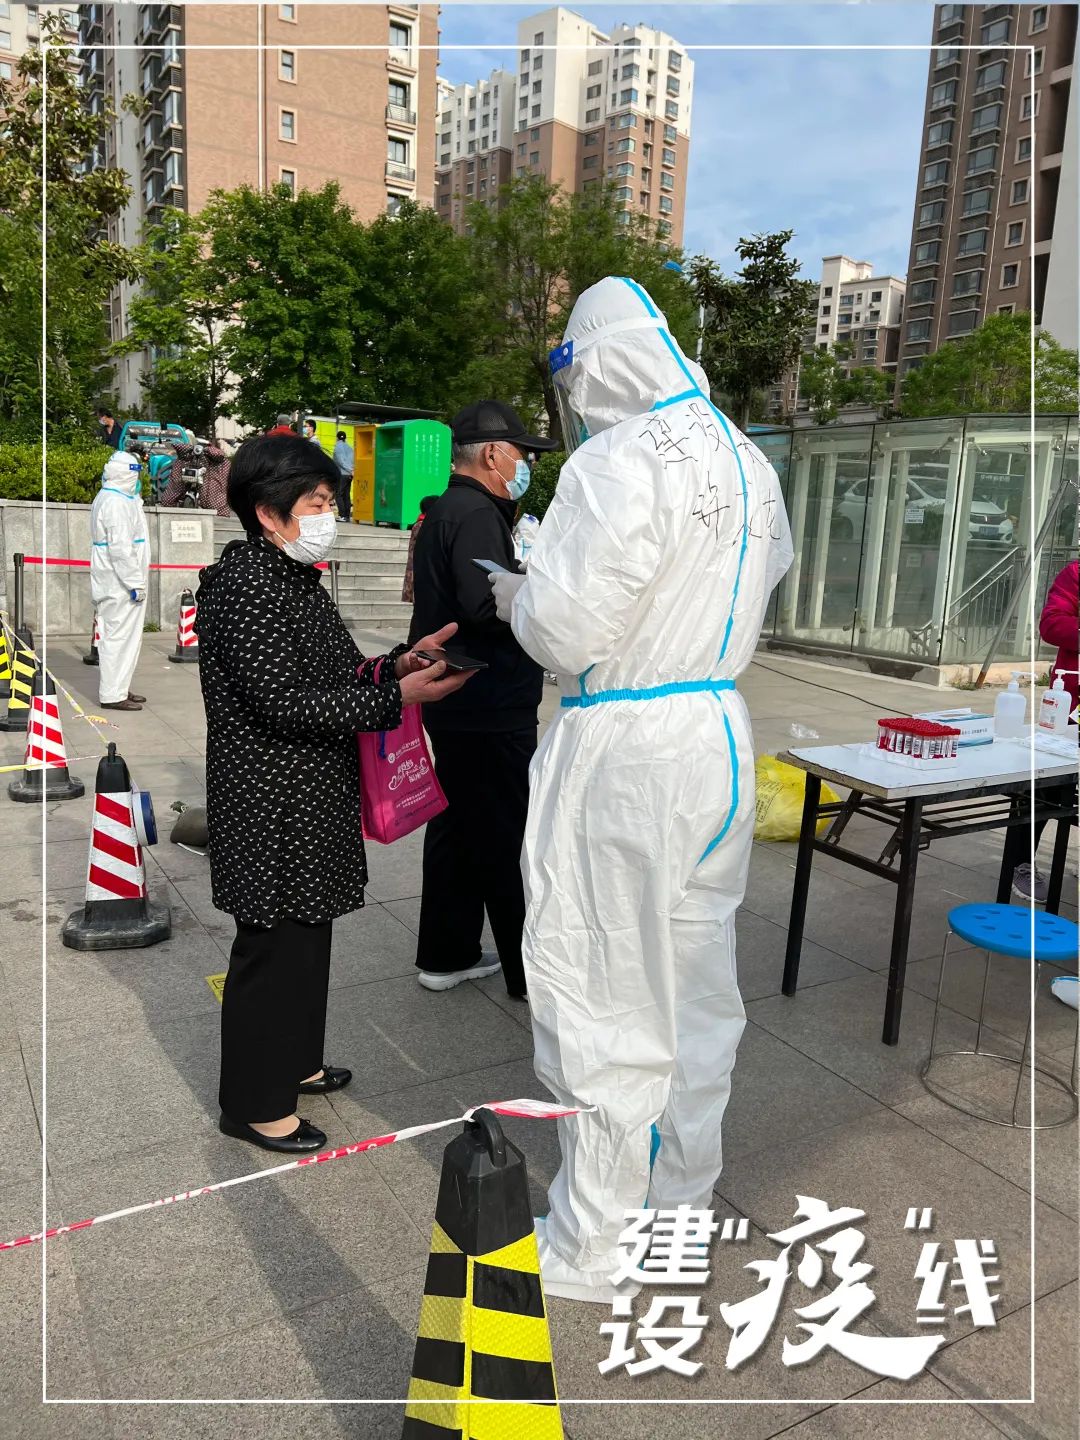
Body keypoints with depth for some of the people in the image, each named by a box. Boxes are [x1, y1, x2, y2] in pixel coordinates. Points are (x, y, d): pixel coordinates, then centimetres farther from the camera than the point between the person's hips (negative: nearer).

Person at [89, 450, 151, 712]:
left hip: (118, 584, 10)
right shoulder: (116, 503, -17)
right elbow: (121, 549, -22)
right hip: (120, 585, -10)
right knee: (119, 637, -6)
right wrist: (135, 583, -20)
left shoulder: (107, 498, 16)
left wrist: (136, 581, 18)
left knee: (123, 636, 16)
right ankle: (112, 695, -1)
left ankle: (120, 688, 25)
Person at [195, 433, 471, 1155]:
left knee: (308, 933, 20)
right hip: (272, 806, -10)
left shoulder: (295, 578, 12)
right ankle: (255, 1104, 19)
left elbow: (331, 676, 14)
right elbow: (287, 702, -24)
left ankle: (295, 1062, 39)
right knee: (275, 945, 2)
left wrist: (397, 664, -2)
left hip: (313, 798, 10)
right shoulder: (244, 588, -19)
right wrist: (397, 697, -24)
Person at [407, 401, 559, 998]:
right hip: (490, 710, -10)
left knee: (457, 827, 17)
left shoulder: (443, 512, 16)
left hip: (454, 704, 10)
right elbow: (489, 606, -29)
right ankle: (529, 971, 13)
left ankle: (446, 955, 28)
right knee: (508, 841, 0)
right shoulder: (475, 515, -17)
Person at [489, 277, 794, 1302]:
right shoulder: (749, 462, 10)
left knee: (605, 997, 5)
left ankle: (594, 1249, 22)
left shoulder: (619, 462, -17)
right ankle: (682, 1205, 39)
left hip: (622, 754, -8)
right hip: (721, 737, 9)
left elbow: (561, 633, -18)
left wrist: (513, 594, 2)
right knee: (696, 985, 19)